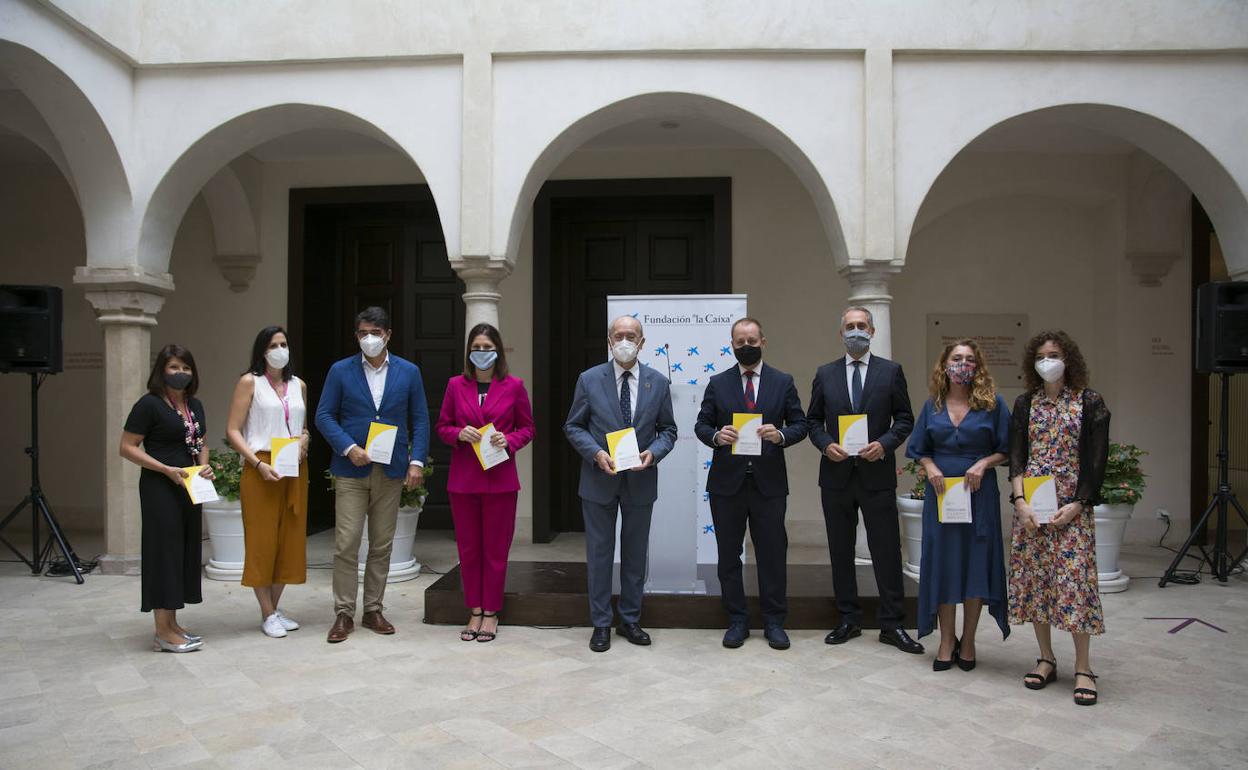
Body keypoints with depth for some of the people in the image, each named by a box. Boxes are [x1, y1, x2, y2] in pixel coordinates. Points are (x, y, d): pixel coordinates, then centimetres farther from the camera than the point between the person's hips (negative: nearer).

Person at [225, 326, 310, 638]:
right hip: (262, 468, -5)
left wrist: (304, 440, -1)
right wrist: (259, 464, -16)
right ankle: (268, 614, 8)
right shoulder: (249, 382, -1)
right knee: (262, 539, -1)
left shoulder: (299, 385, 13)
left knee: (290, 538, 7)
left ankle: (275, 608, 20)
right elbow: (233, 430, -5)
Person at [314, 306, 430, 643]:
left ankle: (373, 610, 20)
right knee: (346, 544, -3)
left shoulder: (409, 372, 4)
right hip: (351, 469, -1)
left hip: (391, 470, 2)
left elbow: (420, 420, 4)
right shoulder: (340, 371, 2)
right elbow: (324, 415, 1)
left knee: (382, 546, 8)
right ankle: (344, 613, 9)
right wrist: (348, 448, -13)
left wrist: (417, 461, -7)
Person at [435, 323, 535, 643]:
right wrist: (460, 433, -11)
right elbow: (442, 426, 10)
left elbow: (527, 428, 6)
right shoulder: (456, 385, 5)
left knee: (496, 548, 5)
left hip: (500, 479, -2)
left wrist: (508, 440, -13)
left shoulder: (514, 386, 0)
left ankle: (491, 612, 18)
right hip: (463, 479, 2)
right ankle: (475, 611, 21)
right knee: (468, 547, 9)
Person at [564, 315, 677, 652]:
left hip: (640, 481, 2)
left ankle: (630, 620, 27)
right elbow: (573, 427, 0)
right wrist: (596, 453, -16)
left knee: (636, 553, 12)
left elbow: (668, 430, 6)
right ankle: (600, 624, 19)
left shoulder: (658, 382, 1)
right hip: (599, 480, -1)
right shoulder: (589, 380, -3)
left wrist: (653, 453, -13)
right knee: (599, 553, 7)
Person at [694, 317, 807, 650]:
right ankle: (737, 620, 22)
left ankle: (774, 622, 20)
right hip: (727, 482, 1)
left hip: (768, 482, -1)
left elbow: (800, 425, 4)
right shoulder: (718, 383, 5)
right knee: (728, 555, 8)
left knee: (772, 554, 6)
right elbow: (701, 425, 6)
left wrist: (781, 434, -17)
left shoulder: (783, 382, 4)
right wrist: (716, 436, -16)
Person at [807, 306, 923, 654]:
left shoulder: (891, 371, 3)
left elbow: (905, 418, 3)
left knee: (886, 550, 1)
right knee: (840, 551, 9)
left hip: (877, 473, -2)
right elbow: (813, 420, 10)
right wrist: (825, 444, -8)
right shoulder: (825, 374, 8)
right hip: (836, 474, 2)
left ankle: (892, 625, 12)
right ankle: (849, 620, 21)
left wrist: (884, 444, -12)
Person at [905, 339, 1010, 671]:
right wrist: (930, 467, -8)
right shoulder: (932, 406, 6)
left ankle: (968, 641, 21)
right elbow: (919, 449, 11)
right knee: (943, 564, 4)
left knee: (975, 564, 5)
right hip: (941, 493, 2)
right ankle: (947, 642, 17)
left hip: (979, 493, -2)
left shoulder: (993, 404, -1)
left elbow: (1006, 449, 1)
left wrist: (984, 463, -16)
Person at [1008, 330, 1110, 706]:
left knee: (1074, 579, -5)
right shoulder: (1025, 404, 8)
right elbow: (1016, 455, 2)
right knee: (1033, 579, 5)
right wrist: (1020, 500, -10)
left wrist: (1076, 504, -11)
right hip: (1030, 506, 3)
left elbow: (1097, 459, -3)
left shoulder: (1089, 402, 1)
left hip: (1072, 507, -3)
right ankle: (1046, 660, 18)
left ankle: (1083, 668, 7)